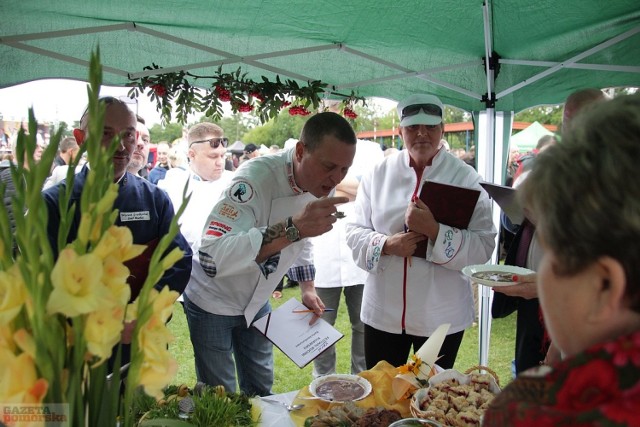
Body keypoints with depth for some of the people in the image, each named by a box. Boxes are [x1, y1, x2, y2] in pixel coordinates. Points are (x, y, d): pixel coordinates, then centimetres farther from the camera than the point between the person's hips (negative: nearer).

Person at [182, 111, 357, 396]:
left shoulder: (319, 184, -10)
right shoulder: (257, 177, -34)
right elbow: (213, 256, -46)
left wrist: (307, 288, 1)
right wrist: (293, 227, -52)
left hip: (257, 300, 7)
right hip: (213, 301, -6)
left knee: (260, 389, 20)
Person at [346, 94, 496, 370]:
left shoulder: (465, 177, -6)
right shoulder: (378, 174, 1)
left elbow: (483, 247, -12)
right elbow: (355, 231, 3)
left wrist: (434, 230, -25)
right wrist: (387, 244, -16)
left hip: (441, 314, -1)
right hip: (383, 309, 2)